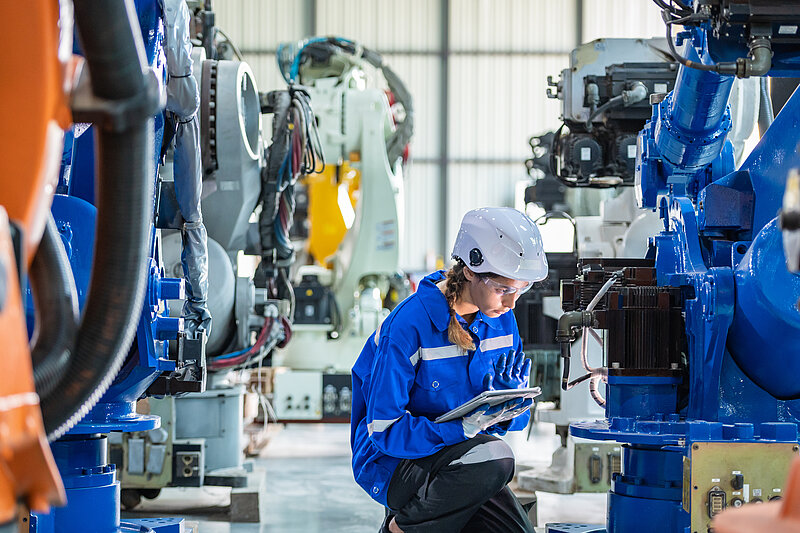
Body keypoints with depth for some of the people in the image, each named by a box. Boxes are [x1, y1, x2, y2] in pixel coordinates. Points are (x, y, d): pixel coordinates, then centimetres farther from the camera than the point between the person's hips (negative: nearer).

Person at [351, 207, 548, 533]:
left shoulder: (501, 322, -1)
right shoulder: (409, 325, -22)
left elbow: (515, 418, 8)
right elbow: (385, 430, -22)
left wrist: (506, 411, -17)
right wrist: (464, 427, -33)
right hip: (389, 466, -7)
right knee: (492, 458, -32)